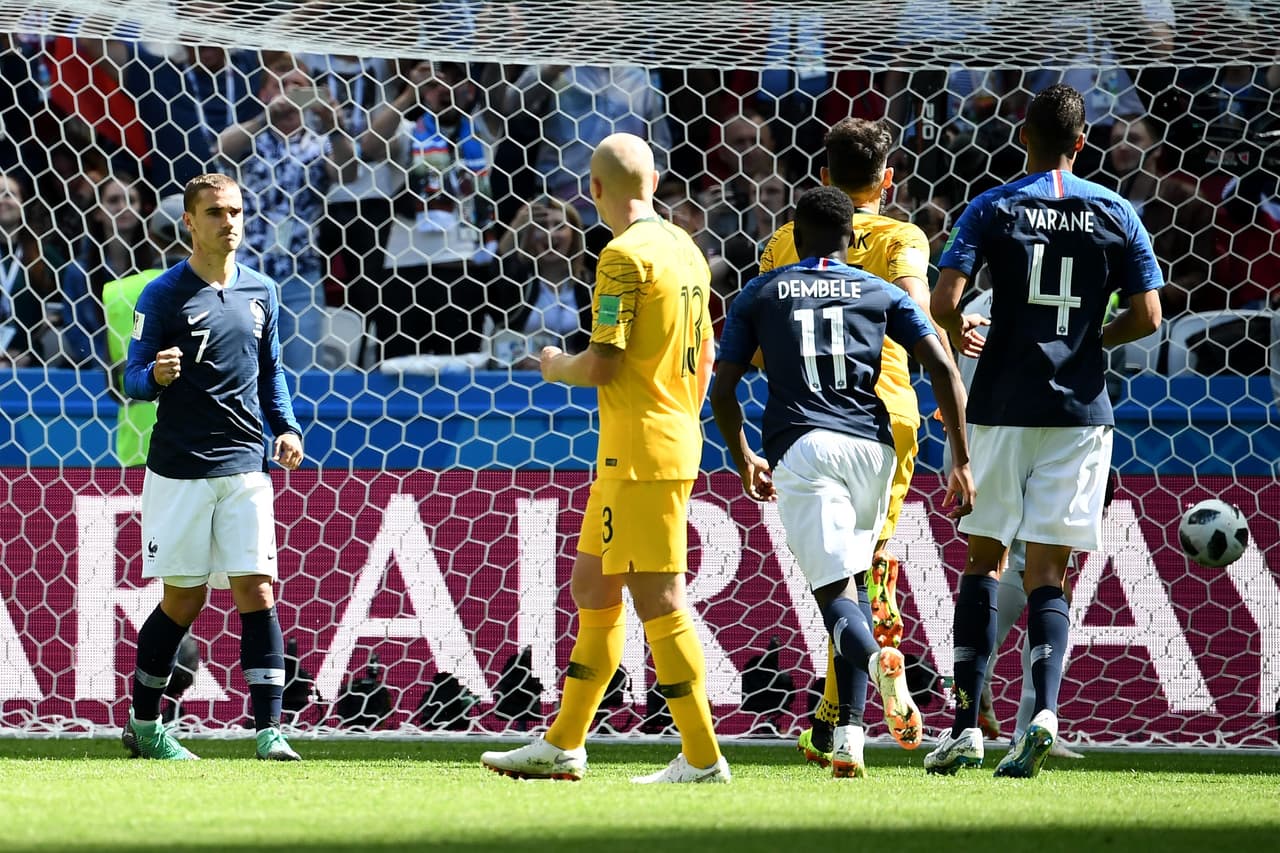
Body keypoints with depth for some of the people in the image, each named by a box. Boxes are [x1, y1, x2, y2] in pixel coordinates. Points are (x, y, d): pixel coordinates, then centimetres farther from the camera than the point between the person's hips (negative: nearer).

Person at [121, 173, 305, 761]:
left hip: (245, 465, 3)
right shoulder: (163, 295, -4)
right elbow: (133, 380, -4)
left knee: (257, 591, -7)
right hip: (179, 469, -3)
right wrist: (156, 375, -26)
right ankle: (143, 722, 20)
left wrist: (285, 426, 6)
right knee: (183, 599, 2)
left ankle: (269, 730, -9)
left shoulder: (261, 292, 11)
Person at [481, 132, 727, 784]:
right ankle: (563, 747, 21)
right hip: (676, 437, 9)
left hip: (641, 452, -9)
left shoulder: (626, 255, -15)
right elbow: (704, 355, 19)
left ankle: (703, 758, -6)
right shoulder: (685, 249, 12)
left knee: (657, 598, -7)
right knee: (593, 590, 16)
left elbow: (603, 364, -18)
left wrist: (557, 367, 3)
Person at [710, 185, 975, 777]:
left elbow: (722, 391, 12)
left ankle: (876, 659, -44)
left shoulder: (758, 295, 14)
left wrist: (742, 459, 29)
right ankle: (848, 735, 6)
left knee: (835, 590, -9)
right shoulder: (883, 294, 15)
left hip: (801, 446, -2)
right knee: (850, 580, 16)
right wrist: (961, 462, 6)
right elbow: (943, 369, 4)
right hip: (871, 444, 2)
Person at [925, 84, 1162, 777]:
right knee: (1047, 575, 3)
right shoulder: (1116, 214, 3)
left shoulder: (991, 209, -1)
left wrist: (962, 337, 11)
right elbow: (1147, 316, 1)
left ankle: (966, 725, 3)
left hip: (1002, 406, -1)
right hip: (1079, 409, 1)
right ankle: (1044, 709, -19)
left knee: (983, 560, 11)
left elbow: (944, 301, -12)